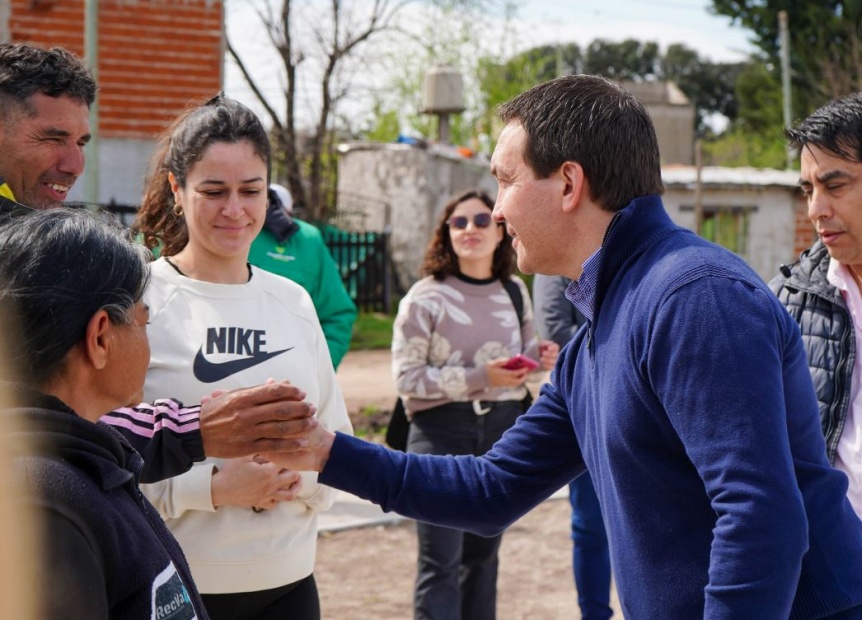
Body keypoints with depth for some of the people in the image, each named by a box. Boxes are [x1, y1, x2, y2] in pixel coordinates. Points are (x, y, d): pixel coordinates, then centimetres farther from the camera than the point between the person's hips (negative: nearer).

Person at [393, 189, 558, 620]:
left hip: (503, 428, 5)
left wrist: (538, 355, -4)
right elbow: (406, 377, -12)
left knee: (483, 553, 14)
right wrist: (479, 378, -21)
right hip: (442, 431, -5)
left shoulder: (513, 291, 7)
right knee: (440, 563, -7)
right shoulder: (425, 298, -7)